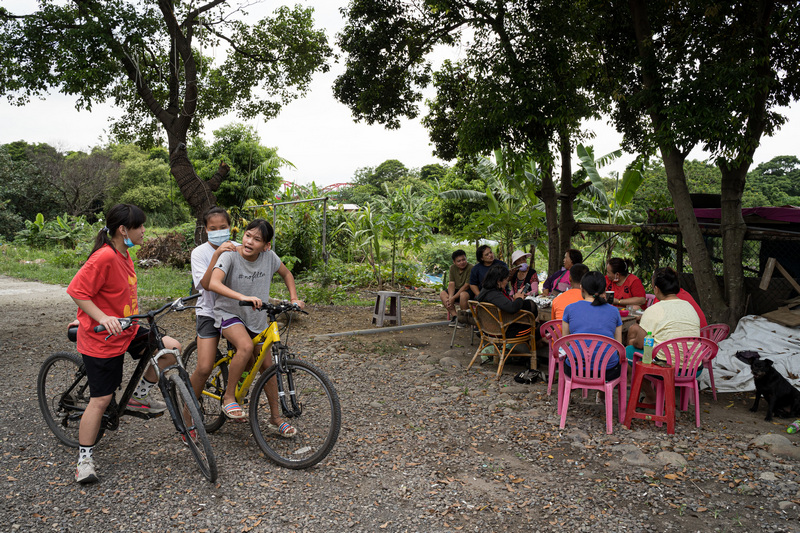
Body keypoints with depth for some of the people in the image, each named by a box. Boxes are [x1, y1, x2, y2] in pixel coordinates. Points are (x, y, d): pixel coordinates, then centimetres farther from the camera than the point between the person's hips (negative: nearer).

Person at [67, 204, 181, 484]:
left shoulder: (124, 255, 7)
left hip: (126, 331, 8)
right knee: (101, 399, -1)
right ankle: (84, 459, 16)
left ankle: (140, 395, 14)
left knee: (171, 348, -6)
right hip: (102, 337, -8)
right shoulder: (104, 257, -22)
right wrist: (103, 317, -29)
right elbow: (77, 291, -22)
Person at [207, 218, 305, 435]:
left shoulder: (269, 256, -9)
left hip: (256, 319, 4)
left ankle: (275, 418, 21)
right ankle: (228, 397, -12)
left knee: (268, 367, 4)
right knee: (246, 346, -33)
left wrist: (294, 299, -2)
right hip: (229, 313, -4)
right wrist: (242, 297, -50)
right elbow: (213, 283, -37)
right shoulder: (230, 256, -21)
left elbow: (286, 274, 11)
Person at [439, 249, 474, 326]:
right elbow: (451, 283, -5)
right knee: (442, 294, -12)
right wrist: (450, 297, -22)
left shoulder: (470, 268, -20)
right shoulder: (453, 268, 1)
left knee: (463, 295, -38)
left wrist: (453, 298, -24)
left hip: (469, 291, -7)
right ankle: (455, 316, -15)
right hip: (458, 290, 7)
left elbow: (466, 286, -23)